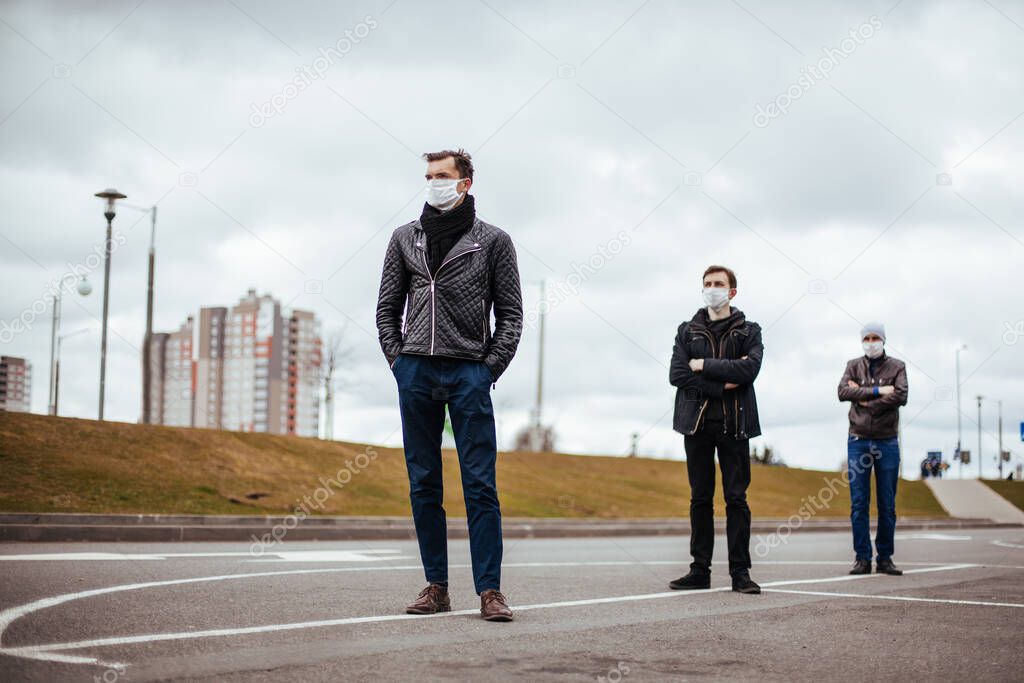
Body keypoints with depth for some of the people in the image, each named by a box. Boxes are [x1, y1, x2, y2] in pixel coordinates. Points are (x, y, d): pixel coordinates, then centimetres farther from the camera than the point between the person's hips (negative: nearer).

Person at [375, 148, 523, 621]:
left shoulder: (492, 241, 6)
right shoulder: (406, 238, 13)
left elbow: (510, 314, 6)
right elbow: (387, 307, 16)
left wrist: (490, 369, -4)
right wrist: (398, 362, 5)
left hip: (469, 374, -3)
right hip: (416, 373, 3)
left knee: (480, 484, -6)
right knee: (423, 485, 5)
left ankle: (489, 590, -4)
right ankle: (436, 586, 11)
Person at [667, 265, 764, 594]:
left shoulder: (749, 331, 9)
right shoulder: (687, 331, 13)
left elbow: (749, 369, -10)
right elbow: (677, 375, -2)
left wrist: (704, 365, -9)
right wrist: (723, 385, -10)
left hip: (734, 422, -2)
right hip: (696, 420, 2)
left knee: (736, 498, -3)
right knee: (700, 498, 4)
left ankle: (740, 572, 0)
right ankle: (700, 570, 8)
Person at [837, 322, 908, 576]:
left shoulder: (896, 367, 6)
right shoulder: (854, 366, 10)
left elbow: (901, 396, -11)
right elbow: (843, 392, -7)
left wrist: (863, 398, -9)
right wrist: (877, 391, -13)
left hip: (887, 442, -1)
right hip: (858, 441, 1)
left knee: (887, 504, 2)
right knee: (859, 503, -2)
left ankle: (885, 558, 9)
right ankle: (862, 557, 2)